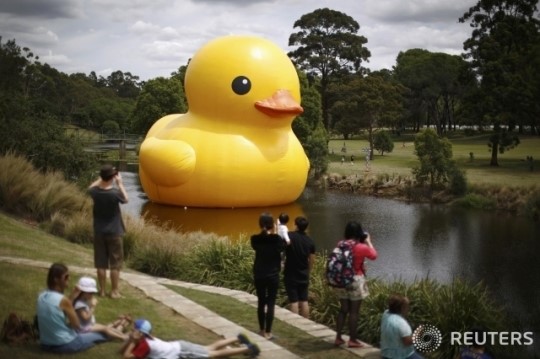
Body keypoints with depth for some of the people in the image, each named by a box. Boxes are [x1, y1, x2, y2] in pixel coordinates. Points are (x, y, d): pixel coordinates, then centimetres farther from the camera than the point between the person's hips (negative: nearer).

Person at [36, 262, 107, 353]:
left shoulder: (41, 296, 1)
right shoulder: (63, 300, -21)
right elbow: (76, 325, -13)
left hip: (45, 344, 8)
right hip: (64, 345, -7)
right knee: (100, 335, 14)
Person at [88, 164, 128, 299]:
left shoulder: (95, 192, -9)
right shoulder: (115, 192, -20)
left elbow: (90, 188, 18)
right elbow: (125, 200, 2)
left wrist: (101, 179, 15)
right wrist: (120, 183, 7)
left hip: (99, 232, 4)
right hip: (114, 232, -4)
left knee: (101, 263, 10)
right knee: (115, 263, 5)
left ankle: (102, 290, 17)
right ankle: (114, 291, 9)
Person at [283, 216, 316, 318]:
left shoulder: (289, 236, -12)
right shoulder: (310, 241, 1)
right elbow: (312, 260, 6)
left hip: (291, 275, -4)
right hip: (303, 275, 4)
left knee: (294, 301, -1)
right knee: (304, 301, 10)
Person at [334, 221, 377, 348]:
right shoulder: (361, 247, -15)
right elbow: (374, 255, 1)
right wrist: (368, 241, 13)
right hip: (356, 281, -5)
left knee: (343, 309, 16)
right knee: (354, 312, 4)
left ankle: (338, 338, 20)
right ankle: (352, 340, 10)